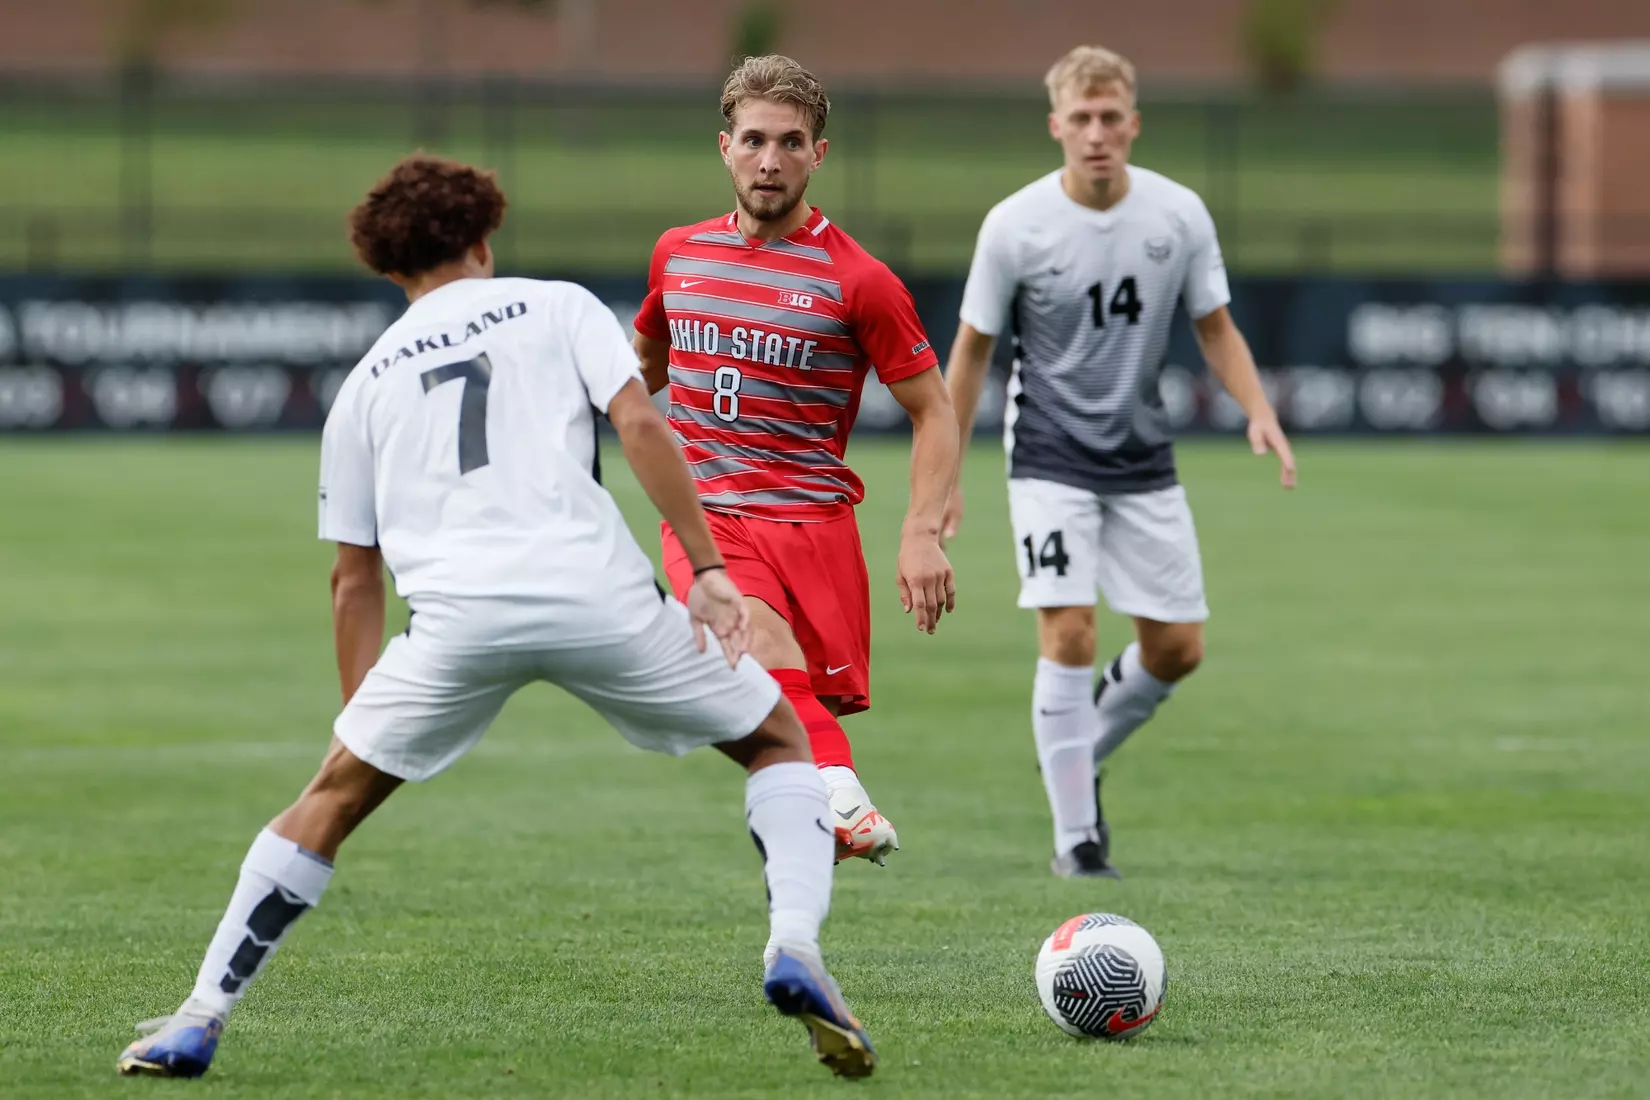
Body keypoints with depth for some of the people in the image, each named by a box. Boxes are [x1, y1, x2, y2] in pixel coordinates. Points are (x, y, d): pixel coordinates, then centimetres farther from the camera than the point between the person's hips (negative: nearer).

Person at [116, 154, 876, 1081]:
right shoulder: (557, 308, 18)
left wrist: (362, 722, 31)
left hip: (457, 614, 2)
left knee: (332, 800, 19)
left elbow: (355, 577, 24)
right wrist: (708, 569, -1)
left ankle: (199, 1021, 14)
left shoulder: (368, 382, 24)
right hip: (595, 592, -1)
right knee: (778, 738, 19)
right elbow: (640, 424, 0)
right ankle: (796, 948, -3)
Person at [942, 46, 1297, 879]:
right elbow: (973, 348, -1)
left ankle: (1083, 755, 31)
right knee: (1069, 635, -15)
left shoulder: (1179, 215, -5)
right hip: (1051, 458, -4)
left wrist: (1259, 412, -10)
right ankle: (1075, 834, -5)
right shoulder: (1015, 224, -11)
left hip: (1144, 460, 4)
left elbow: (1214, 327, 7)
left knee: (1178, 647, 4)